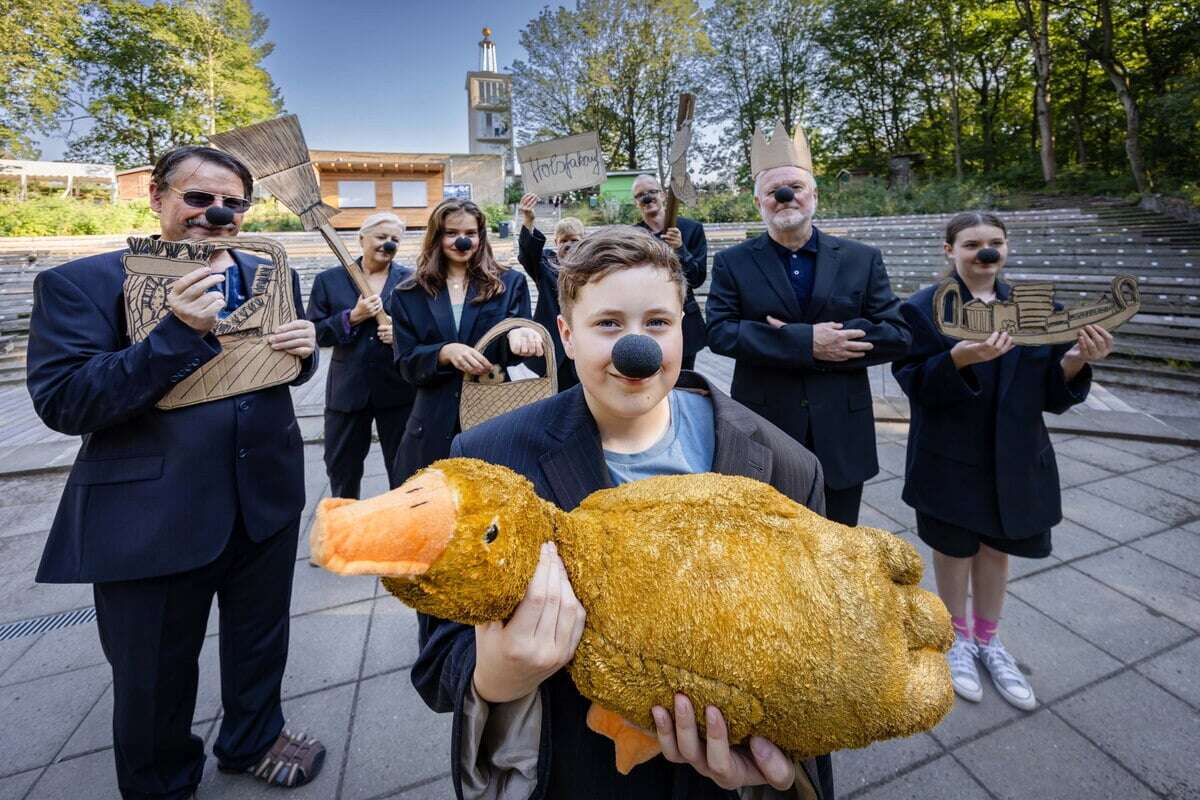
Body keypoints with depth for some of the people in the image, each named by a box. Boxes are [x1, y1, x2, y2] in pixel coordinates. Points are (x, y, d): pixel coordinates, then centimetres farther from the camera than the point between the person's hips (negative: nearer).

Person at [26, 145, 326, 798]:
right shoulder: (78, 284, -8)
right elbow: (61, 402, -17)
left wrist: (304, 348, -10)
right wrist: (180, 331, -27)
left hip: (267, 500, 4)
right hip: (152, 518, -3)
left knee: (260, 642, 23)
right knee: (153, 672, 17)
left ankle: (253, 740, 51)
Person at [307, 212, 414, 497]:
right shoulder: (329, 280, 4)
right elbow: (314, 333, -2)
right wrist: (352, 317, -15)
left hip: (398, 389, -1)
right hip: (348, 388, 1)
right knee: (342, 468, 16)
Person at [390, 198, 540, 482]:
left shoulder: (510, 283, 4)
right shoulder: (408, 295, 6)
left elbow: (520, 341, 1)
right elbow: (406, 363, 1)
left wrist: (516, 335, -24)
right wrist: (445, 352, -19)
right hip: (435, 424, 1)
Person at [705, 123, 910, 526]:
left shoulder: (862, 259, 3)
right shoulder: (732, 263, -1)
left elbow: (897, 336, -3)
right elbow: (719, 331, -13)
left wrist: (800, 340, -16)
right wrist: (806, 342, -22)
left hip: (841, 437, 2)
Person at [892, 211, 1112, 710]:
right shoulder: (924, 309, -9)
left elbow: (1053, 396, 1)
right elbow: (913, 384, -17)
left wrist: (1076, 361, -19)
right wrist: (958, 359, -34)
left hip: (1015, 459, 4)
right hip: (951, 460, -3)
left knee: (996, 548, 18)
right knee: (955, 550, 14)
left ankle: (987, 641, 41)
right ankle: (958, 639, 39)